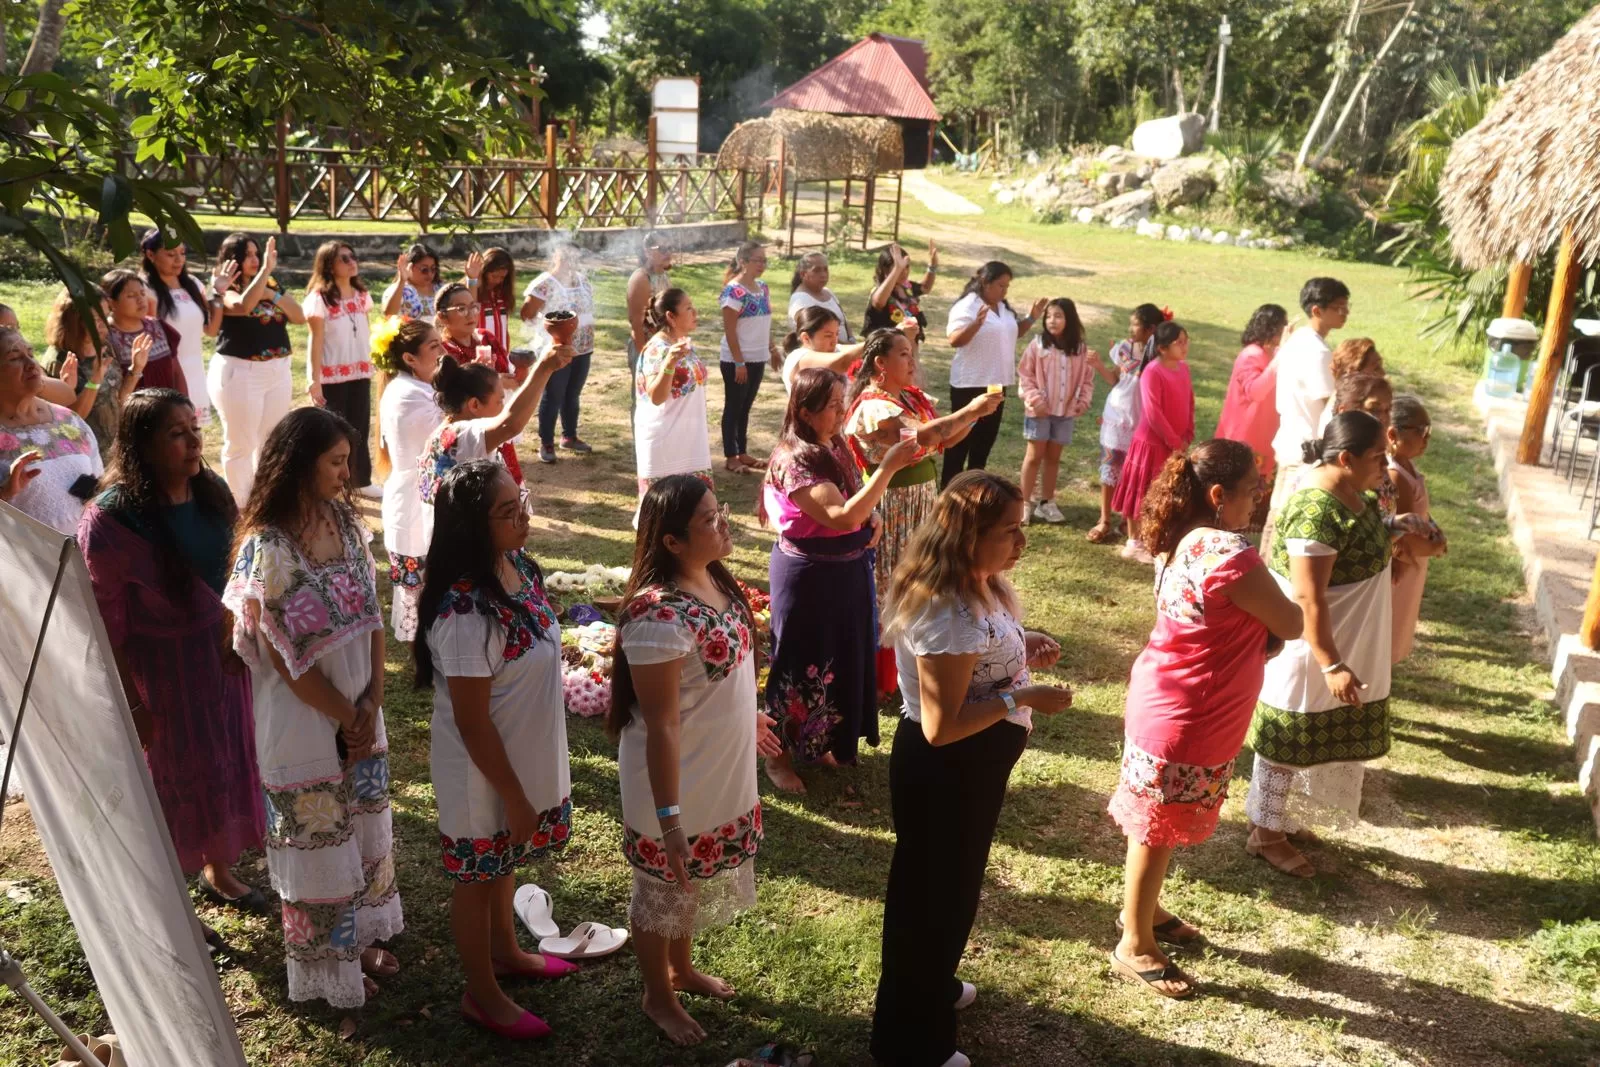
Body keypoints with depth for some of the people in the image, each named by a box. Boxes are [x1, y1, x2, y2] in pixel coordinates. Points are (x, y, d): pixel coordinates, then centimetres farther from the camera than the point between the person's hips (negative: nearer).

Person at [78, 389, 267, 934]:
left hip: (222, 657, 6)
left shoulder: (212, 493, -3)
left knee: (227, 762, 20)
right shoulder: (110, 519, -22)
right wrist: (131, 703, -15)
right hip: (161, 669, -6)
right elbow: (107, 624, -17)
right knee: (174, 779, 10)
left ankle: (218, 870, 45)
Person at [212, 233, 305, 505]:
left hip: (277, 372, 7)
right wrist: (266, 269, -30)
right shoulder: (226, 290, -9)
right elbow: (243, 306, -32)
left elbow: (299, 317, 2)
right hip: (239, 374, -6)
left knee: (272, 441, 14)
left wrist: (274, 294, -12)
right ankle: (241, 508, 10)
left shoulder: (271, 286, 9)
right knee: (240, 444, 1)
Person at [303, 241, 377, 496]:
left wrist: (369, 366, 10)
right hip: (331, 376, -5)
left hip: (360, 373, 6)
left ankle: (361, 480, 23)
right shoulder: (319, 297, -11)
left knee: (359, 428, 12)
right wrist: (314, 380, -14)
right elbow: (316, 341, -12)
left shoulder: (362, 295, 7)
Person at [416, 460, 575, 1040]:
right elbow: (471, 723, -26)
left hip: (527, 756, 8)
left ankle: (505, 951, 53)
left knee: (505, 862, 29)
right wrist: (513, 796, -17)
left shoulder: (518, 566, -7)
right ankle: (482, 994, 38)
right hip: (483, 773, -8)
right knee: (478, 877, 16)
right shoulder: (465, 613, -33)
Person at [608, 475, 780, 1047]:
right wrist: (668, 818, -25)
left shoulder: (714, 579, -5)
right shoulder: (659, 615, -32)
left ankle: (682, 968, 53)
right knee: (664, 890, 17)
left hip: (721, 776, 8)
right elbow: (661, 724, -29)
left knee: (696, 885, 28)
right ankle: (658, 995, 41)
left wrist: (747, 718, 24)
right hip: (678, 784, -8)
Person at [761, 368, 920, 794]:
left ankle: (820, 744, 39)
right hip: (809, 576, -8)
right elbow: (842, 517, -35)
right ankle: (780, 754, 26)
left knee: (840, 659, 20)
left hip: (846, 570, 9)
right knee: (802, 664, 6)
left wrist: (873, 516, -3)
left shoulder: (835, 447, 2)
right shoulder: (795, 461, -24)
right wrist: (888, 467, -36)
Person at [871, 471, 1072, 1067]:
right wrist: (1020, 698, -27)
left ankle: (934, 989, 54)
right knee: (930, 895, 10)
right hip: (942, 773, -10)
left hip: (971, 767, 10)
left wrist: (1023, 647, 1)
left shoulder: (977, 587, -2)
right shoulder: (949, 612, -32)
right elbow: (940, 726, -31)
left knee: (952, 885, 28)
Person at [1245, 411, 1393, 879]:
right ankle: (1266, 834, 23)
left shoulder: (1351, 491, 0)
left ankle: (1280, 818, 40)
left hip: (1344, 641, 10)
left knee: (1306, 739, 22)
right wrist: (1332, 665, -27)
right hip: (1309, 648, -10)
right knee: (1287, 741, 7)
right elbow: (1308, 598, -29)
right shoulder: (1317, 512, -30)